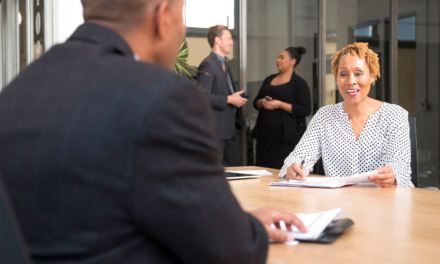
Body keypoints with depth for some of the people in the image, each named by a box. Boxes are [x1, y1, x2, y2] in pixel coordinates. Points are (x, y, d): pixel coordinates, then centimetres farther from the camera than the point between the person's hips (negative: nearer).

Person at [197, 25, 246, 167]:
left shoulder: (225, 63, 18)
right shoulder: (208, 65, -15)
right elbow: (202, 96, -23)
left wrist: (237, 97, 12)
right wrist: (229, 99, -20)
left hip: (230, 128, 10)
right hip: (216, 128, -10)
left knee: (236, 165, 13)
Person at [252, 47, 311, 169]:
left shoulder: (299, 83, -1)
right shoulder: (269, 79, 17)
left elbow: (305, 110, -10)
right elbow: (256, 102, 21)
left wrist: (280, 105, -16)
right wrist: (262, 102, -3)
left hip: (286, 136, -6)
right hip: (265, 133, 6)